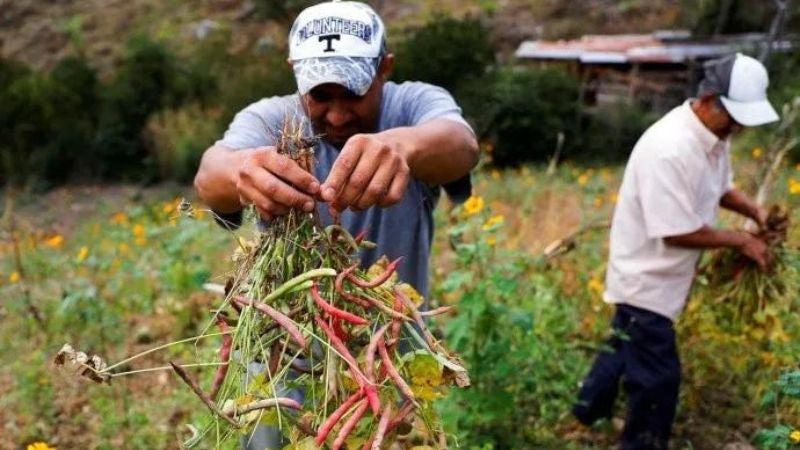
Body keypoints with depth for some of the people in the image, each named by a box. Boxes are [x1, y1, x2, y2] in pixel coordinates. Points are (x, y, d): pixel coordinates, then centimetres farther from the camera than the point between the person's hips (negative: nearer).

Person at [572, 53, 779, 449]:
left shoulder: (714, 135, -1)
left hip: (659, 276, 10)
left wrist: (756, 212, -2)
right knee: (658, 376, 1)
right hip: (646, 278, -10)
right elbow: (678, 233, -29)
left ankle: (590, 408, 49)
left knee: (630, 347, 27)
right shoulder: (670, 149, -32)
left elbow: (720, 187, 16)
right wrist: (741, 241, -17)